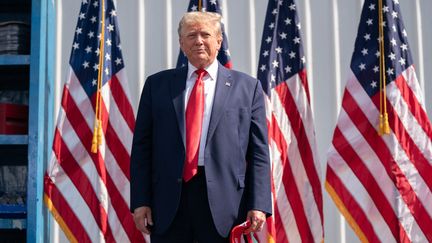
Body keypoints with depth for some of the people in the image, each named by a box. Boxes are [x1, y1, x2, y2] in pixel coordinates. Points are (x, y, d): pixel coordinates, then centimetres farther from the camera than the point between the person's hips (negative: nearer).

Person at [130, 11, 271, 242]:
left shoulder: (247, 87, 6)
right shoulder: (157, 84, 10)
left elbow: (258, 152, 3)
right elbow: (142, 146, 7)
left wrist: (259, 205, -5)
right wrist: (140, 201, 0)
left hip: (224, 201, -1)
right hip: (168, 201, 1)